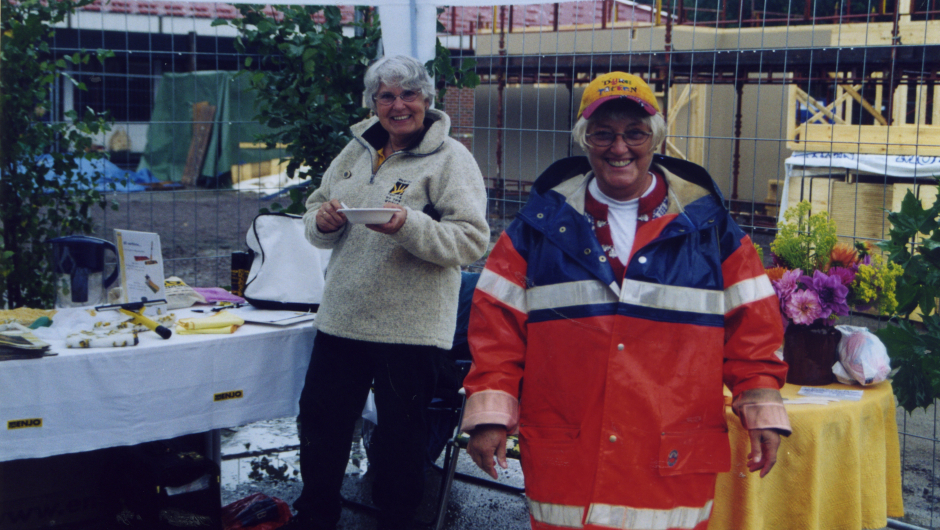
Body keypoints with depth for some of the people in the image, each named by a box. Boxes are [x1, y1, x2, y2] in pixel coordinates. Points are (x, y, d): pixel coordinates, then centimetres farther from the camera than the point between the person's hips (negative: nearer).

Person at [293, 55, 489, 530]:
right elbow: (316, 214, 17)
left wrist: (410, 226, -30)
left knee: (402, 434, 7)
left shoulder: (451, 158, -8)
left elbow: (472, 239, -17)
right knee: (321, 419, 14)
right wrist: (323, 220, -7)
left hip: (410, 326, -6)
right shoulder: (356, 152, 11)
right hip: (341, 317, 6)